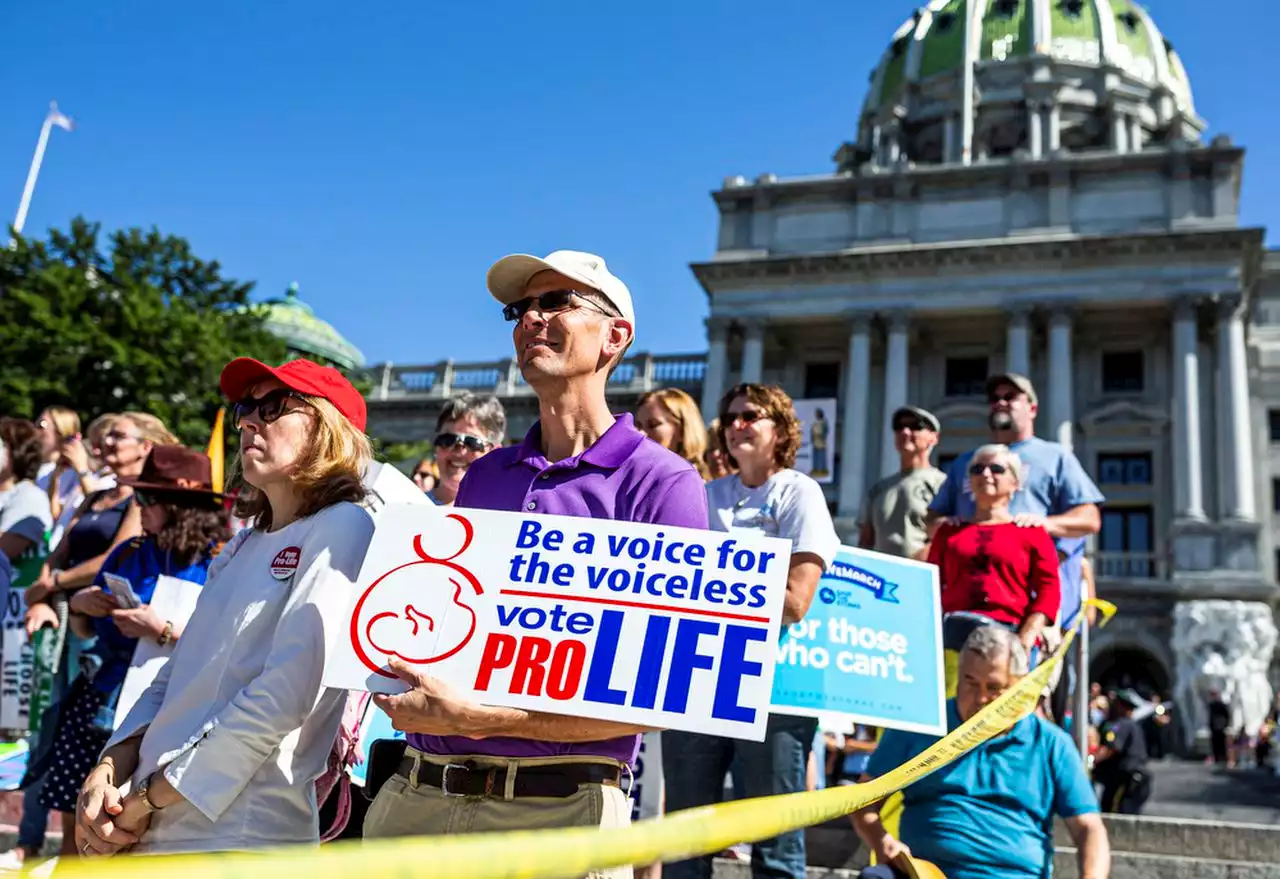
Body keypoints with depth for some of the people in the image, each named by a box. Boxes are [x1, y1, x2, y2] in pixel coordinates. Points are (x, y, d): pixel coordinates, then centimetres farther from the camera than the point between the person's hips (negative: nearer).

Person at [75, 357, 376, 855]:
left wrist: (148, 800, -14)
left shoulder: (343, 528, -12)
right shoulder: (243, 545, 14)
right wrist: (108, 772, -3)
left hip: (238, 836, -7)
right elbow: (178, 677, 13)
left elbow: (284, 695, -20)